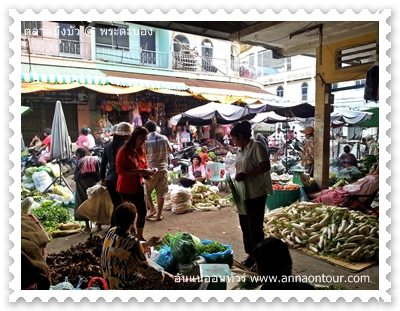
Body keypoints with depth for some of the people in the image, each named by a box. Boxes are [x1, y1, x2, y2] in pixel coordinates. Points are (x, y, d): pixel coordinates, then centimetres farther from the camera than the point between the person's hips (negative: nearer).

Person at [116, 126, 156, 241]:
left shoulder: (142, 151, 6)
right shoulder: (124, 151, -16)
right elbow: (120, 170, -23)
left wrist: (148, 171, -7)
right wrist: (139, 171, -28)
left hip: (138, 186, 7)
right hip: (126, 188, -7)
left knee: (142, 211, 14)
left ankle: (140, 236, 31)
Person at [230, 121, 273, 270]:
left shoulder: (257, 146, -11)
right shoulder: (240, 151, 14)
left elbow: (265, 166, -20)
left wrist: (245, 174, -23)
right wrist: (234, 186, 8)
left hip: (256, 194, -8)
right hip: (243, 194, 8)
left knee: (255, 228, -1)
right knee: (245, 227, 14)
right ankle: (251, 255, 29)